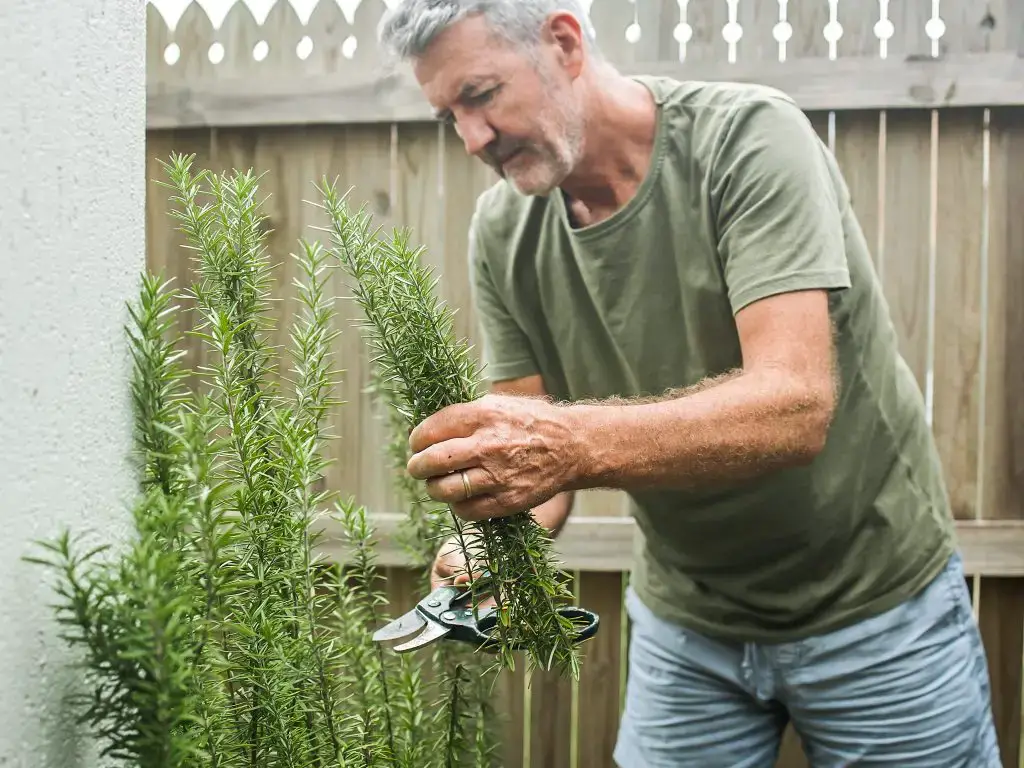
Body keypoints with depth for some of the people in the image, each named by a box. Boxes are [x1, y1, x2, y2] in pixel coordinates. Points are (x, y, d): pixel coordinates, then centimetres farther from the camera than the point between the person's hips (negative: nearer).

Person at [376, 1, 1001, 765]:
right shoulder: (504, 231, -7)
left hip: (873, 601, -3)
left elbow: (794, 407, -32)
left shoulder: (749, 137, -21)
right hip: (685, 615, 4)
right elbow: (523, 455, -6)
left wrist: (574, 443, -46)